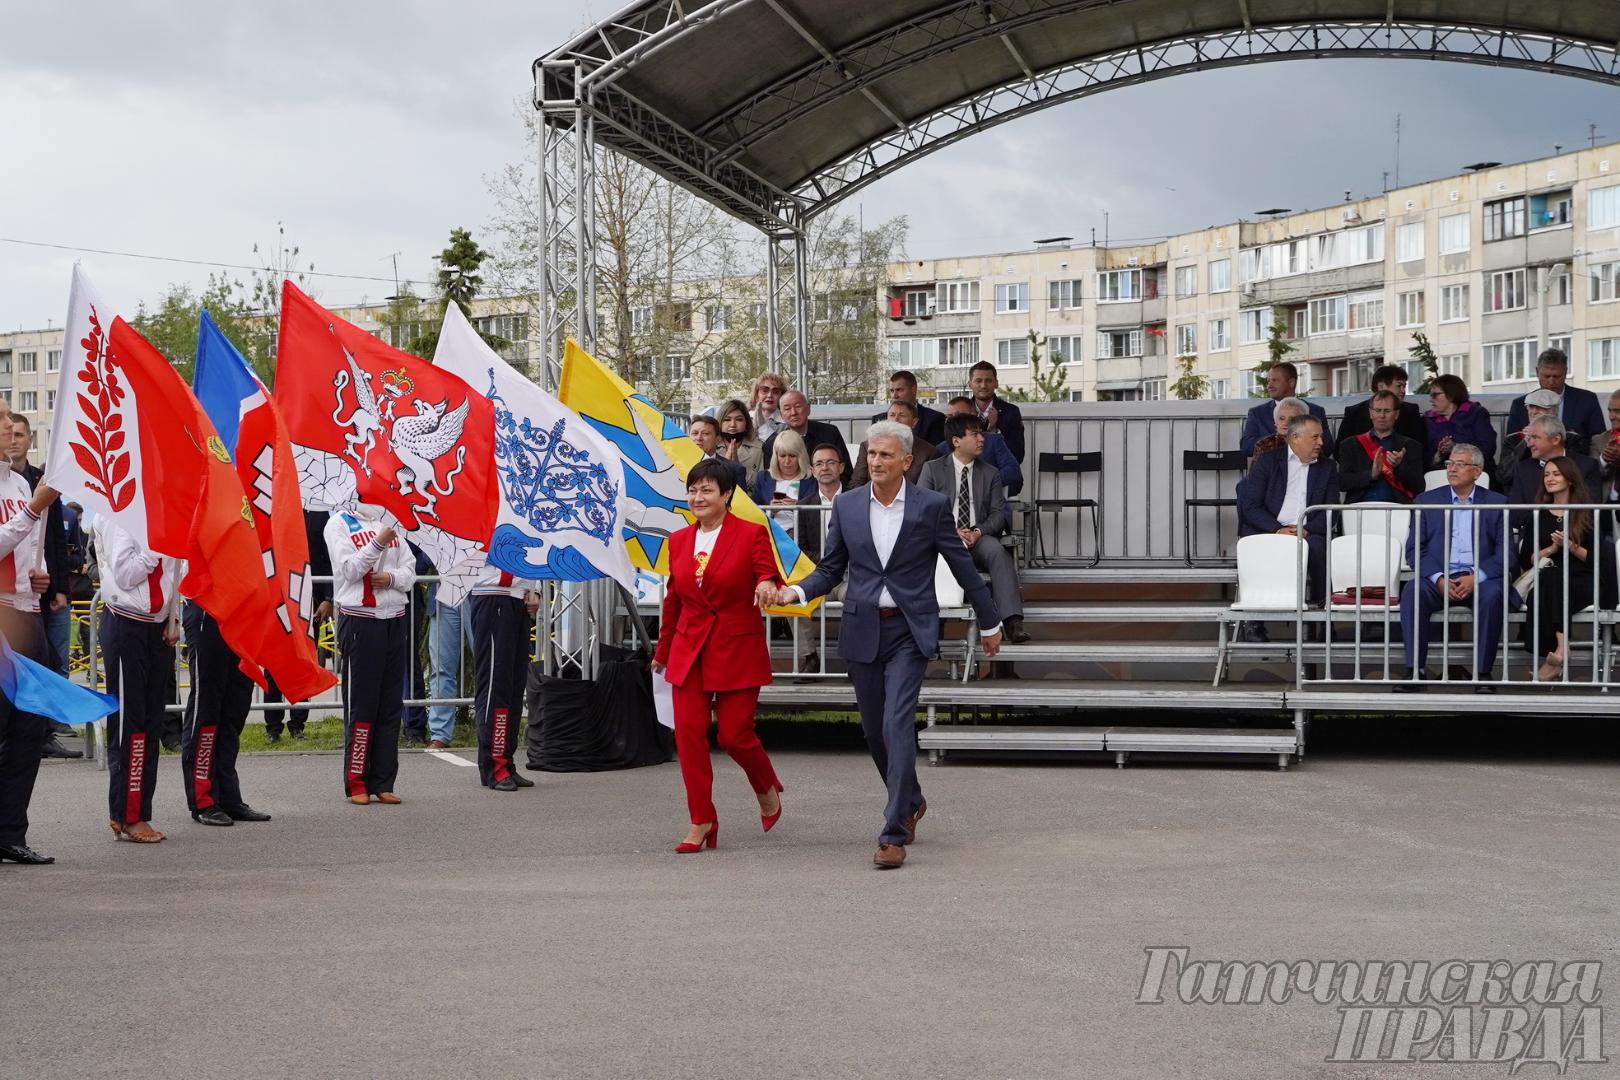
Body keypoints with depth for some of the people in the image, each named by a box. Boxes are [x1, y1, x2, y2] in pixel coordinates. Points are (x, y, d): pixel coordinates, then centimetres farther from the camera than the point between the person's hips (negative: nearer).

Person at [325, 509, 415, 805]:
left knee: (391, 706, 5)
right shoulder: (338, 523, 1)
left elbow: (410, 571, 12)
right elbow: (348, 569, -11)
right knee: (360, 706, -3)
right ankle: (357, 784, 3)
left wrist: (391, 577, -8)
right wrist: (378, 544, -19)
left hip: (396, 621, 5)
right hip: (359, 622, -5)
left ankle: (383, 784, 10)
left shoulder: (389, 522, 17)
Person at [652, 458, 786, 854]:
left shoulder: (751, 534, -5)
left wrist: (767, 584, -32)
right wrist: (663, 650, 25)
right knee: (688, 732, -4)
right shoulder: (679, 541, 10)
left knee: (734, 734, -3)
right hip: (689, 651, 4)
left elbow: (770, 577, -6)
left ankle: (767, 789, 29)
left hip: (737, 651, -4)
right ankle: (701, 821, 5)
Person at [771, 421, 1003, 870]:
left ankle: (894, 836, -13)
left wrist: (990, 623, 11)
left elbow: (962, 566, 4)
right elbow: (830, 569, 10)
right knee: (874, 730, 11)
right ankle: (910, 802, 38)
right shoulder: (846, 505, 4)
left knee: (897, 724, -15)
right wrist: (798, 591, -11)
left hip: (909, 631, -4)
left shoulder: (931, 505, -4)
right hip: (862, 630, 4)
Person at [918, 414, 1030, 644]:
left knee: (997, 551, -33)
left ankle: (1012, 621, -44)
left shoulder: (990, 474, 19)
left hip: (979, 539, 1)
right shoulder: (932, 469, 11)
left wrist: (978, 532, -12)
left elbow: (999, 513, 9)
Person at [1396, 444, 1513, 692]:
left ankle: (1483, 673, -28)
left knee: (1492, 595, -34)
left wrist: (1476, 578, -15)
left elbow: (1505, 553, 2)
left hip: (1480, 579, -1)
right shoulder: (1427, 501, 14)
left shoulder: (1497, 502, 11)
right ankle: (1415, 671, -31)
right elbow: (1414, 550, 5)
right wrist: (1438, 579, -12)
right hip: (1439, 578, 1)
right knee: (1412, 590, -30)